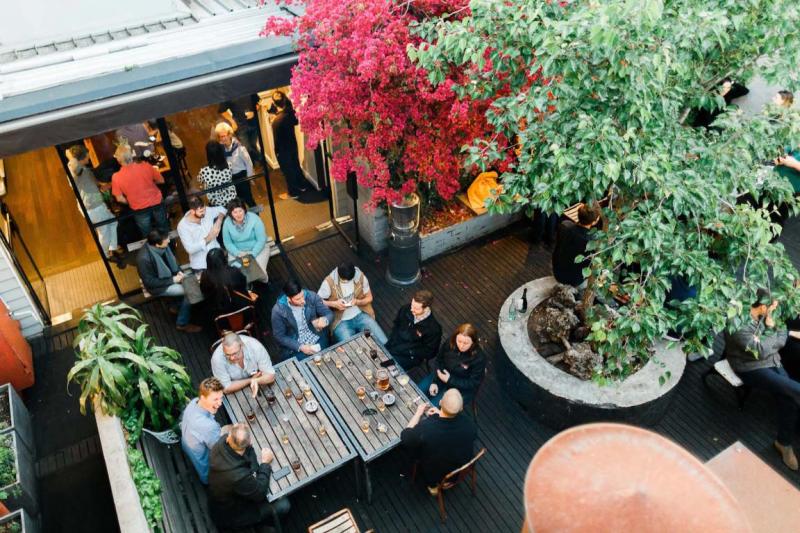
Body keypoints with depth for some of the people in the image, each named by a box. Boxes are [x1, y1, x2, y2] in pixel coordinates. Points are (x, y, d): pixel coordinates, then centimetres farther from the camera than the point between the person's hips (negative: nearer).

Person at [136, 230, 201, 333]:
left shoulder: (162, 246, -14)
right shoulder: (144, 258, -34)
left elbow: (171, 259, 7)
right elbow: (150, 282, -25)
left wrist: (178, 271, -8)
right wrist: (172, 280, -23)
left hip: (169, 275, 7)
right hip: (158, 287, -7)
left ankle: (178, 306, 17)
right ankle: (182, 324, 0)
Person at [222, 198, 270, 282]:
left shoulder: (254, 219, -20)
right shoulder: (227, 223, -13)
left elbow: (261, 240, -16)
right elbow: (228, 243, -4)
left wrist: (252, 254, -24)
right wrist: (237, 253, -20)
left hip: (258, 249, -2)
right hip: (238, 251, 2)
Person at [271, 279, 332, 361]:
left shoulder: (311, 296, -15)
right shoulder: (278, 310, -20)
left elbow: (329, 313, -7)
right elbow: (279, 337, -10)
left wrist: (325, 320, -30)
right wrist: (300, 347, -19)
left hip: (317, 338, 3)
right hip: (295, 347, -3)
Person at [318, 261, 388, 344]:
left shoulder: (360, 276, -8)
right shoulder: (329, 282, -17)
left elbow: (369, 298, 4)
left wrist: (357, 302, -17)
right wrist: (334, 304, -22)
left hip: (360, 315, 3)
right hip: (341, 321, -3)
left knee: (383, 342, -10)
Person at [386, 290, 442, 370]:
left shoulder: (433, 328, -23)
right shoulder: (406, 310, -9)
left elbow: (428, 352, -13)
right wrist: (391, 342, -5)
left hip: (411, 357, -5)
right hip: (396, 345, 5)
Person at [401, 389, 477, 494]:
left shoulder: (426, 428, -38)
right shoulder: (469, 425, -29)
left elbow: (404, 437, -15)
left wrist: (418, 413, -5)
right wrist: (441, 415, 1)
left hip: (433, 476, -3)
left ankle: (432, 485, 28)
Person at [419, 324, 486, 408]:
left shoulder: (479, 358, -28)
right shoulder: (449, 344, -16)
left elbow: (473, 384, -20)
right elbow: (438, 361, -1)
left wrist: (450, 380, -26)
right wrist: (434, 381, -13)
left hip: (461, 389, -5)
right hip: (441, 376, 5)